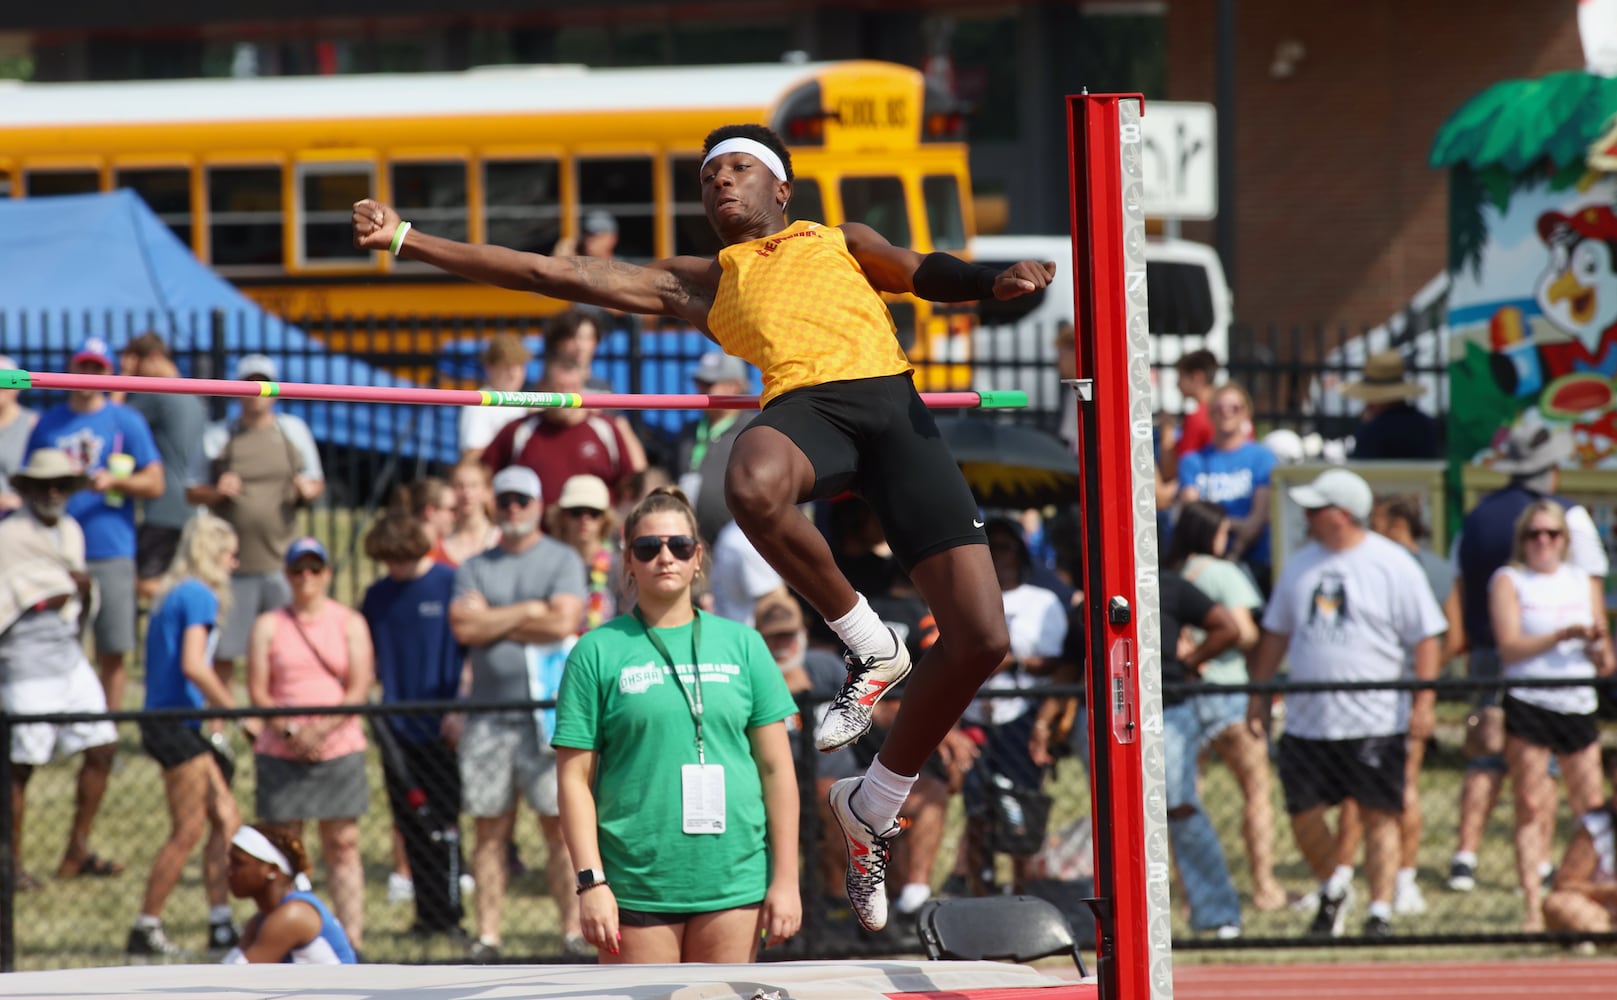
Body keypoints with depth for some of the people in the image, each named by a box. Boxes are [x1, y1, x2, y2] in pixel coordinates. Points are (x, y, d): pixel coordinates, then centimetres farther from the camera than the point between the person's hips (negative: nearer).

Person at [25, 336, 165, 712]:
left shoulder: (126, 421, 6)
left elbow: (154, 483, 3)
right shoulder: (48, 423, 12)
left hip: (111, 553, -1)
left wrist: (114, 482, -13)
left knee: (111, 653, -1)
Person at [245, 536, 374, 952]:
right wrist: (290, 730, -14)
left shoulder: (350, 624, 7)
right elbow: (257, 692, 1)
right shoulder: (268, 626, 7)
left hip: (339, 750, 0)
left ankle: (353, 938, -1)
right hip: (280, 754, 0)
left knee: (343, 846, -1)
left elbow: (359, 689, -2)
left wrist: (321, 729, -14)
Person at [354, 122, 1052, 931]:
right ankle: (868, 648, -17)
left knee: (980, 639, -13)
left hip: (891, 400, 0)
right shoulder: (698, 283, 32)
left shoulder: (842, 242, 32)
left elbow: (924, 272, 16)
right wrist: (406, 241, 28)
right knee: (753, 485, -41)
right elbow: (553, 275, 31)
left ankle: (873, 807, 10)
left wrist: (993, 281, -9)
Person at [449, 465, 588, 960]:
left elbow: (563, 622, -10)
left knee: (560, 825, -5)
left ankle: (573, 929, -3)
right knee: (491, 829, 3)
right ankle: (487, 933, 4)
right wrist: (528, 611, -4)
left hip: (547, 711, -3)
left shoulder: (562, 561, 5)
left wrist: (493, 621, -3)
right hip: (488, 712, 3)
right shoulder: (475, 567, 14)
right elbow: (464, 627, -1)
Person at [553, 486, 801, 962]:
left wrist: (785, 878, 3)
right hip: (637, 884, -2)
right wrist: (591, 883, -8)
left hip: (735, 883, 2)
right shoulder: (598, 652, 2)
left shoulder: (742, 645, 9)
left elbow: (777, 769, 9)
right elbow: (574, 778, 0)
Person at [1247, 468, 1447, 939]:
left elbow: (1425, 638, -5)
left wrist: (1424, 702, -12)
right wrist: (1260, 694, 17)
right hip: (1307, 719, 5)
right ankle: (1334, 888, 29)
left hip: (1375, 721, -5)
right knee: (1303, 814, 5)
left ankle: (1381, 912, 4)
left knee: (1379, 816, -2)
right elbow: (1275, 633, 20)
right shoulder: (1301, 564, 11)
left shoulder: (1392, 565, -5)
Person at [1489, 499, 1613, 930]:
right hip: (1527, 703, -3)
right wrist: (1563, 636, -20)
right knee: (1530, 808, -6)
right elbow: (1509, 647, -10)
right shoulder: (1508, 581, 3)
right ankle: (1533, 908, -7)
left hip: (1577, 705, 4)